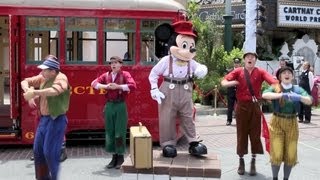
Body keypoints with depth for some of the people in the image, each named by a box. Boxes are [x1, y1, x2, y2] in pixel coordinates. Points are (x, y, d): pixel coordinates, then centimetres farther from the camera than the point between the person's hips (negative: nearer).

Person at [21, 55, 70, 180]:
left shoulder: (61, 78, -16)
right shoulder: (42, 78, 7)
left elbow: (55, 90, -36)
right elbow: (25, 82, 14)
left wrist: (35, 92, -32)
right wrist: (28, 90, -8)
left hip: (56, 120, -8)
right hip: (44, 119, 8)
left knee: (50, 152, -6)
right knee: (38, 150, 14)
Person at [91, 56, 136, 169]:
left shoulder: (125, 74, -1)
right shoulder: (106, 75, 11)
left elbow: (133, 86, -15)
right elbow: (94, 83, 5)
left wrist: (118, 86, -18)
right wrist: (105, 86, -11)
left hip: (120, 105, -4)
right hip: (109, 105, 4)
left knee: (120, 132, -1)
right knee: (109, 132, 8)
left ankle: (120, 157, 12)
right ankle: (114, 157, 20)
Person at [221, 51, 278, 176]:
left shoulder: (260, 72, 0)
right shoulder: (238, 71, 2)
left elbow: (273, 81, -14)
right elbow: (223, 82, -5)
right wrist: (233, 82, -27)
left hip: (255, 106, 0)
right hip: (241, 106, 0)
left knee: (255, 133, 5)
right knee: (241, 133, 7)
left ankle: (253, 162, 18)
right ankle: (241, 161, 20)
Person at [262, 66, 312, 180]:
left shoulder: (297, 89, 3)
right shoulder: (275, 88, -3)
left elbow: (309, 101, -9)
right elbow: (264, 95, -23)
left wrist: (299, 97, -30)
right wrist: (282, 95, -36)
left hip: (292, 123, 2)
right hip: (277, 122, -2)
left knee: (290, 155, 5)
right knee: (277, 154, -4)